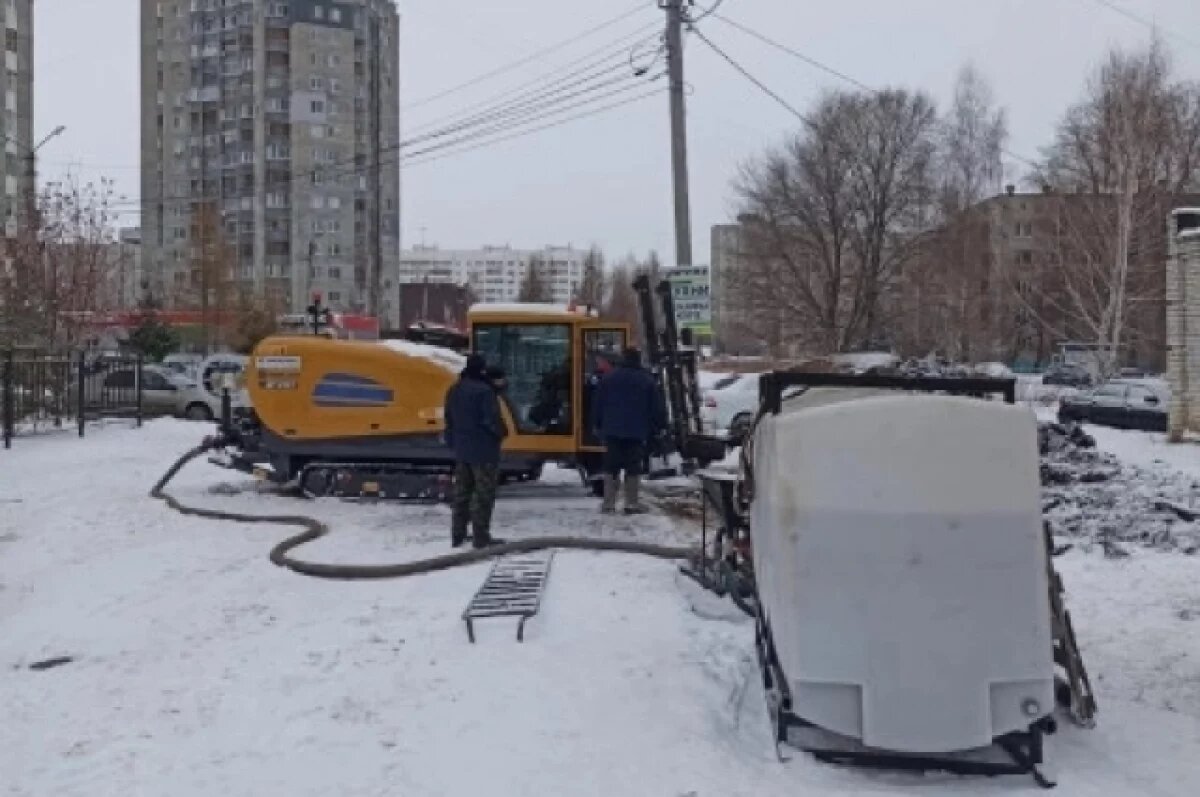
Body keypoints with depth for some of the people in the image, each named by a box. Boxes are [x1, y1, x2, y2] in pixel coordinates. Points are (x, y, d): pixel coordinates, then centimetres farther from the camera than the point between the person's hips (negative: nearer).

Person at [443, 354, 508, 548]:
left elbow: (449, 420, 14)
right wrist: (501, 433, 0)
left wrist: (452, 443, 22)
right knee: (483, 494, -1)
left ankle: (458, 535, 18)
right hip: (484, 450, -8)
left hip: (461, 449, 8)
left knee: (461, 493, 14)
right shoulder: (484, 391, -18)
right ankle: (481, 537, 0)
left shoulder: (454, 391, 8)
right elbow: (492, 420, -20)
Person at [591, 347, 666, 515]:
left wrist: (597, 426, 15)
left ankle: (609, 503, 4)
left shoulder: (609, 379, 4)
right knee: (633, 469, 3)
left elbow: (598, 406, 6)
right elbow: (656, 408, 3)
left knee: (611, 468, 6)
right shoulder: (647, 381, 2)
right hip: (637, 433, -1)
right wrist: (657, 428, 12)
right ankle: (632, 503, 2)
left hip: (612, 432, 1)